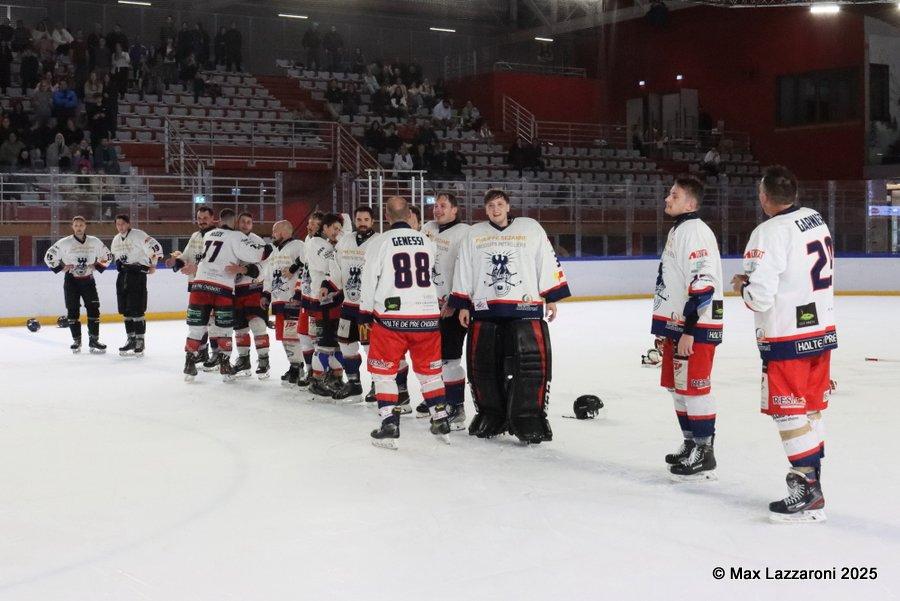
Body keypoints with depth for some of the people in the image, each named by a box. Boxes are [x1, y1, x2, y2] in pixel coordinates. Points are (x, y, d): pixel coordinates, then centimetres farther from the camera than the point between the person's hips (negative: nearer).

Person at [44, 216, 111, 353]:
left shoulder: (95, 242, 0)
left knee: (93, 309, -4)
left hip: (88, 280, 2)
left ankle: (94, 340, 1)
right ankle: (76, 340, 7)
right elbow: (49, 257, 0)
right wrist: (61, 267, -6)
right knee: (73, 310, -1)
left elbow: (106, 256, 13)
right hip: (71, 280, -2)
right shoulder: (64, 243, -6)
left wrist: (98, 266, 1)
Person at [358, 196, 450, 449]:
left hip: (391, 317, -4)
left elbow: (369, 281, -2)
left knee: (384, 370, 8)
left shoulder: (380, 243, -5)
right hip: (427, 316, 4)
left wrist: (366, 312, 8)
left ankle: (390, 425, 1)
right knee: (429, 369, 17)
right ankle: (441, 422, 18)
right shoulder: (427, 242, 7)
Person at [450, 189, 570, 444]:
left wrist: (552, 298, 2)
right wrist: (462, 305, 8)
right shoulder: (473, 234, 12)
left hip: (525, 309, -2)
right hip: (484, 310, 3)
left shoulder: (531, 228, 5)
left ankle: (529, 419, -1)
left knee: (532, 362, -10)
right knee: (483, 364, 4)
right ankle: (491, 415, 19)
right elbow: (463, 271, 13)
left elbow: (548, 263, 6)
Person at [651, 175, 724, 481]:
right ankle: (691, 444, 29)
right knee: (678, 386, 17)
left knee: (693, 388, -7)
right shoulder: (677, 231, 17)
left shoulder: (695, 232, -16)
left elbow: (703, 285, -24)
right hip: (677, 324, 11)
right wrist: (666, 329, 25)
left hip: (695, 328, -11)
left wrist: (689, 330, -25)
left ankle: (704, 455, 0)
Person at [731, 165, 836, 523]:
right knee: (812, 406, 17)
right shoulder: (817, 220, 6)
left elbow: (759, 296, -22)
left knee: (789, 412, -1)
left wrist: (742, 286, 0)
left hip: (786, 337, -8)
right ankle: (812, 476, 27)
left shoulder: (769, 232, -19)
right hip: (822, 328, 8)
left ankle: (808, 493, 0)